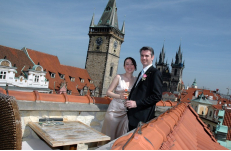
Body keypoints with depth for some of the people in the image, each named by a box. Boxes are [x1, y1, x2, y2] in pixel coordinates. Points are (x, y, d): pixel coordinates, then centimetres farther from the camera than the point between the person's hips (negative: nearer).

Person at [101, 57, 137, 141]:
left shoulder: (136, 80, 5)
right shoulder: (119, 77, -2)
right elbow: (108, 92, -3)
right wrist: (119, 96, -18)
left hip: (126, 112, 2)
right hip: (115, 110, -2)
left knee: (121, 136, 9)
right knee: (110, 135, 5)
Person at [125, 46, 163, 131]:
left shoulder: (155, 73, -9)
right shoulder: (141, 73, 19)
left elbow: (157, 96, -17)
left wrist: (137, 103, -19)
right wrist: (130, 102, 7)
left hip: (142, 117, -9)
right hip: (133, 115, 9)